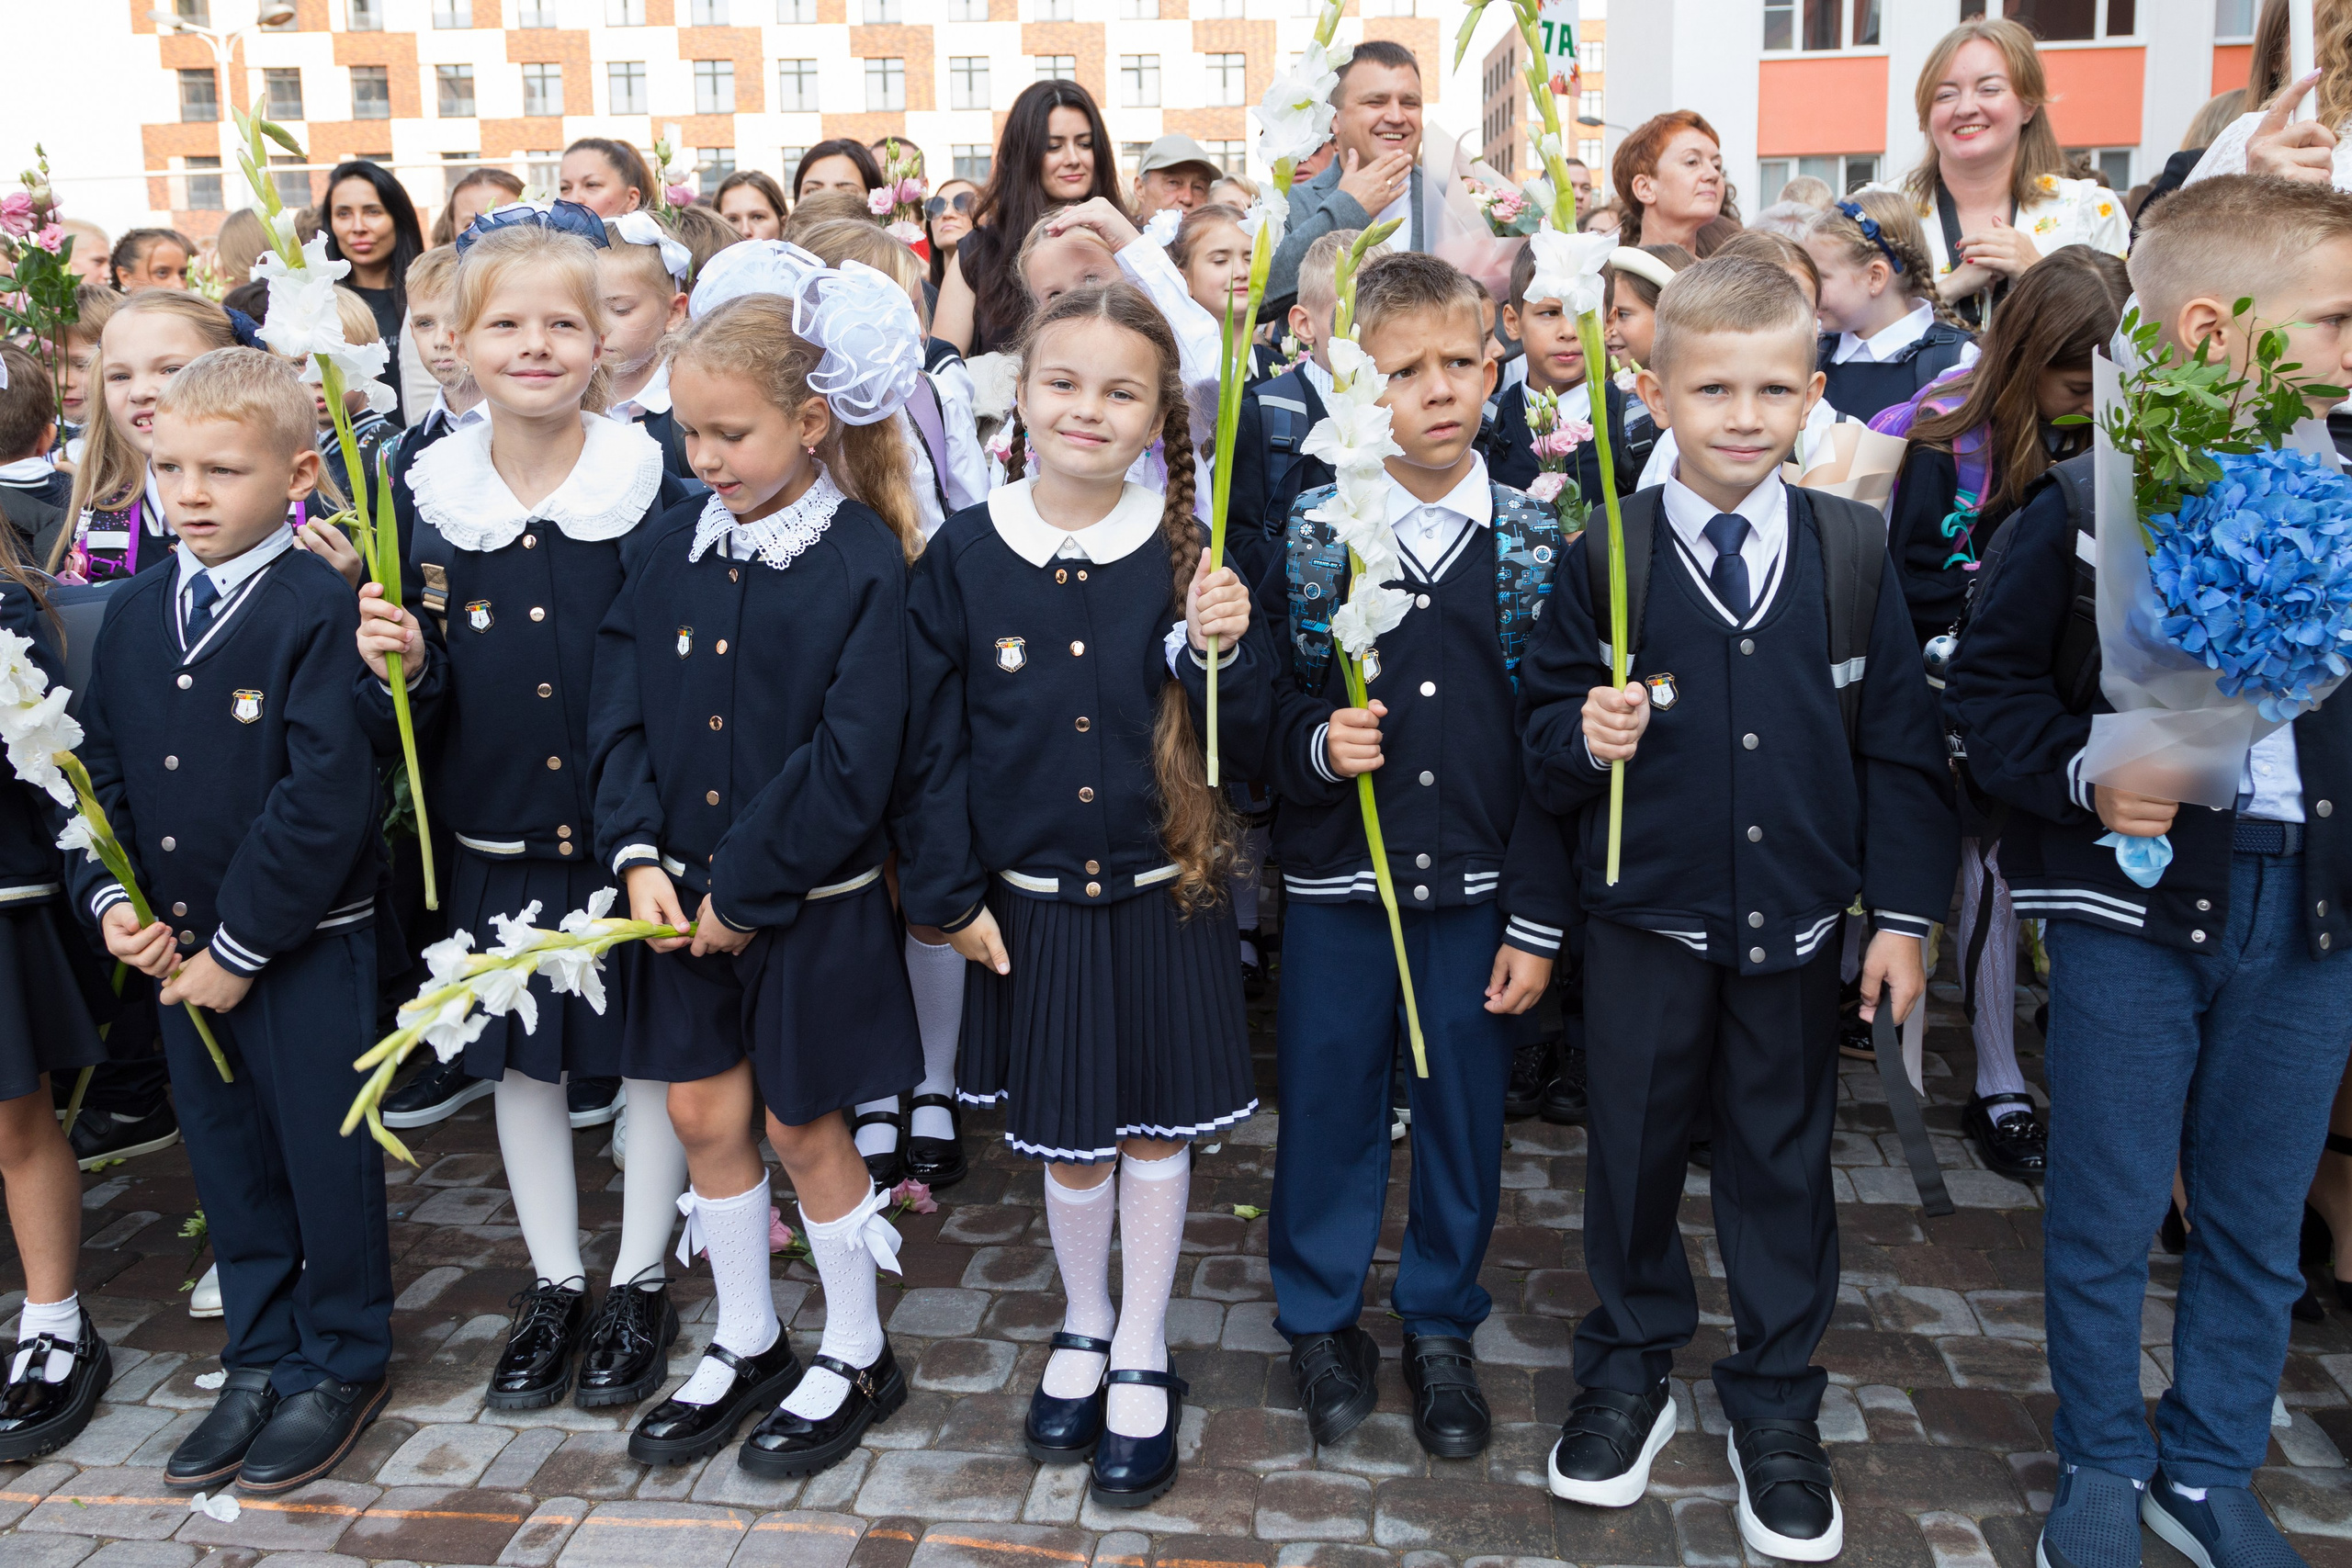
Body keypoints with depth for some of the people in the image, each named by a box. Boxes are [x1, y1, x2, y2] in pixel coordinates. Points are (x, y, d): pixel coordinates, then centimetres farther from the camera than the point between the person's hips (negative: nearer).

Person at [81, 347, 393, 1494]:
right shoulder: (133, 615, 7)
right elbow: (101, 774, 12)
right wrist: (111, 900, -4)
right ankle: (262, 1360, 34)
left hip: (307, 948, -6)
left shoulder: (320, 609, -15)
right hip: (178, 947, 7)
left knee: (326, 1159, 7)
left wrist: (240, 944, -17)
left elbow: (326, 797, -20)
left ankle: (340, 1364, 27)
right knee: (227, 1161, 17)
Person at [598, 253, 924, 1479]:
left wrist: (744, 886, -16)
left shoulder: (863, 563, -14)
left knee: (800, 1124, 7)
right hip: (681, 894, 6)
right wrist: (640, 853, -9)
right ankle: (746, 1345, 35)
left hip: (809, 904, -5)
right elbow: (625, 713, 3)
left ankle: (857, 1356, 29)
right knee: (702, 1114, 14)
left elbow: (851, 763, -18)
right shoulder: (671, 550, 3)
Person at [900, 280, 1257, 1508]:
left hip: (1164, 896, 0)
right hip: (1029, 904, 1)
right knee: (1064, 1131, 15)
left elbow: (1231, 745, -5)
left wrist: (1223, 650, -24)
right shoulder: (964, 555, -5)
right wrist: (950, 893, -2)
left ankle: (1141, 1357, 32)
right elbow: (932, 740, -1)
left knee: (1157, 1123, 11)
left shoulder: (1187, 554, -7)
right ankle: (1082, 1329, 40)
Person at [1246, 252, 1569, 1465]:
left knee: (1464, 1110, 12)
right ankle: (1322, 1319, 34)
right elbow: (1255, 712, 1)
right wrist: (1317, 744, -21)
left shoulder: (1533, 544, -1)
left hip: (1481, 887, 1)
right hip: (1336, 879, 0)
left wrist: (1537, 920, -4)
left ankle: (1440, 1328, 34)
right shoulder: (1306, 535, -3)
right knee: (1327, 1102, 11)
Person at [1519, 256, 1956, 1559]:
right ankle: (1630, 1371, 35)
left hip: (1796, 927, 1)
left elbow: (1898, 745, 2)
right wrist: (1585, 736, -23)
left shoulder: (1854, 550, -1)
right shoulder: (1603, 554, -5)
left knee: (1782, 1162, 13)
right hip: (1644, 923, -1)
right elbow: (1544, 723, 0)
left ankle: (1776, 1405, 32)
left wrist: (1904, 913, 1)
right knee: (1633, 1150, 13)